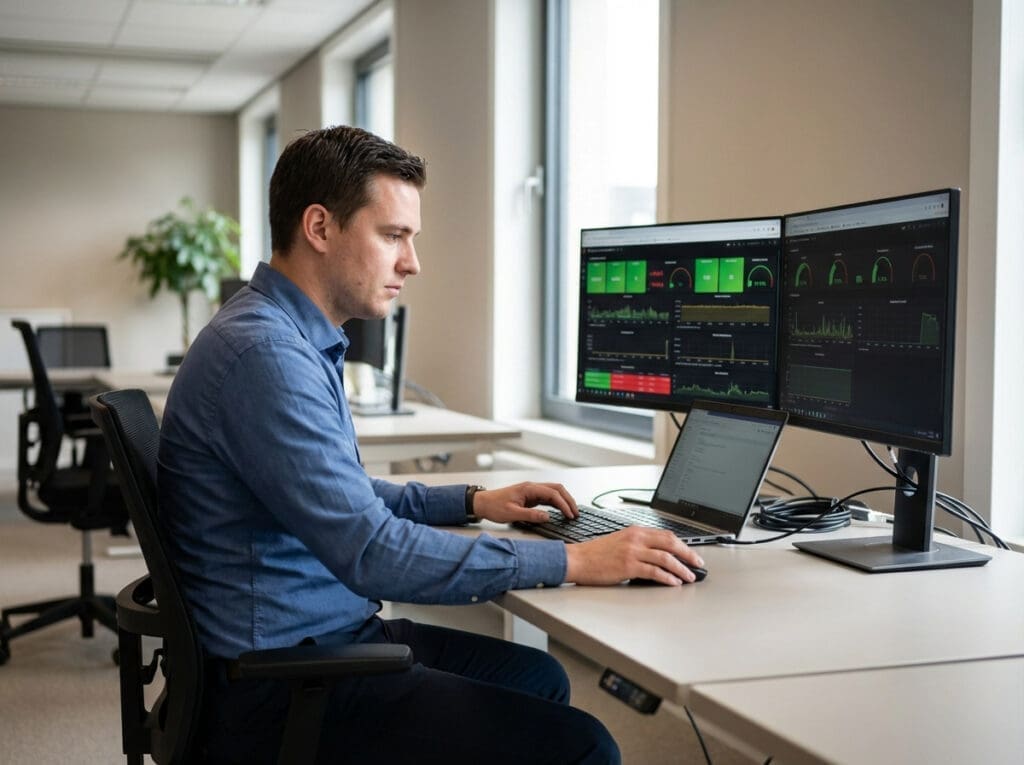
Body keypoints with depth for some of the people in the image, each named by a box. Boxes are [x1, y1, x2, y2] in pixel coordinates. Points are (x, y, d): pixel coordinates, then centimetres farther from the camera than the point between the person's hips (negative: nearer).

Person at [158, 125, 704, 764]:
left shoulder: (298, 339, 11)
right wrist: (572, 561, -23)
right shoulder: (262, 352, -23)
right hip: (281, 692, -10)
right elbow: (372, 553, -28)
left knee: (540, 679, 18)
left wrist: (472, 503, 14)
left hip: (333, 635, 10)